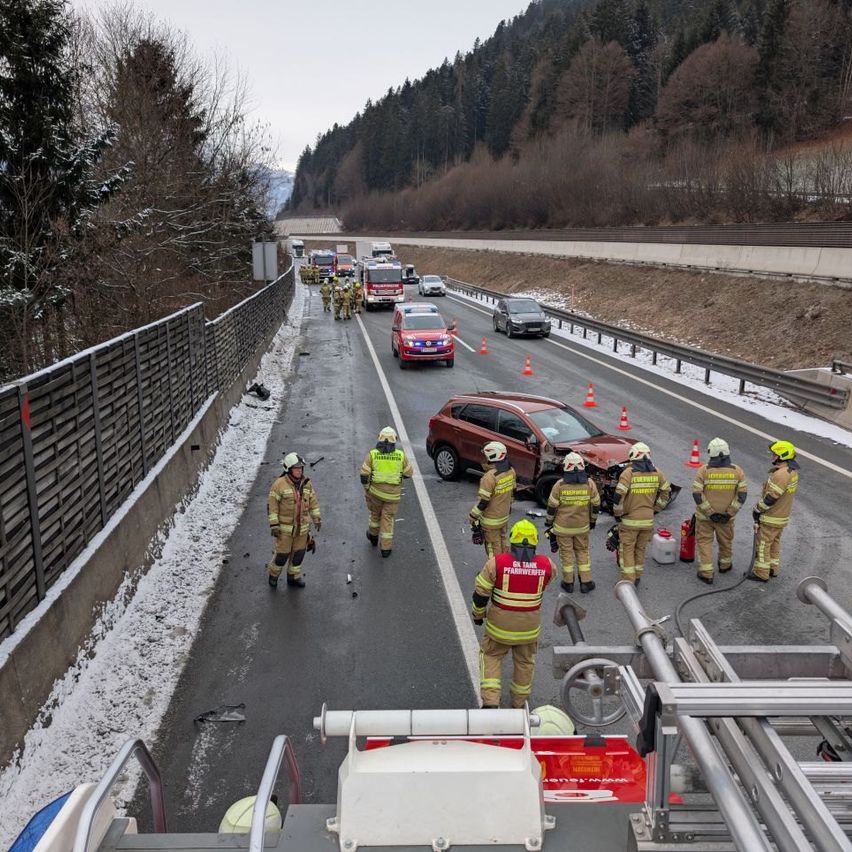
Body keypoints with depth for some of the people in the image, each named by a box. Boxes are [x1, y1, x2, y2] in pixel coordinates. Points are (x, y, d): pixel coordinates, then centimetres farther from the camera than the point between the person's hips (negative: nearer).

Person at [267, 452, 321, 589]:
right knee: (282, 553, 3)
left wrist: (317, 518, 7)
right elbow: (272, 505, -13)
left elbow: (313, 502, 10)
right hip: (285, 526, -4)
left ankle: (293, 577, 30)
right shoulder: (280, 484, -15)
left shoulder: (307, 483, 0)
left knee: (299, 552, 12)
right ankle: (273, 574, 28)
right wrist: (274, 525, -15)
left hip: (301, 526, 5)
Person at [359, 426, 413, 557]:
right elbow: (409, 473, 1)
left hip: (375, 491, 0)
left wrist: (366, 488, 4)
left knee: (375, 513, 24)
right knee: (387, 519, 10)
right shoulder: (400, 455, -8)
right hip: (393, 494, 0)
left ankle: (373, 536, 44)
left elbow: (364, 474, -11)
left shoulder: (372, 454, -9)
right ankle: (386, 548, 11)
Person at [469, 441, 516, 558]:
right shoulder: (510, 471, -4)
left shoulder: (490, 476, -28)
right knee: (503, 543, 24)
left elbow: (483, 502, -24)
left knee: (494, 548, 7)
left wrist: (472, 517, -13)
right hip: (505, 516, 8)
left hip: (491, 520, -8)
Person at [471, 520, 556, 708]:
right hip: (530, 628, 2)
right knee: (525, 662, 23)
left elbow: (481, 593, -10)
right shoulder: (546, 565, -11)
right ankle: (519, 703, 38)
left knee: (491, 656, 19)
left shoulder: (497, 562, -18)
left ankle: (490, 701, 10)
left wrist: (478, 615, 8)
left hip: (500, 625, -2)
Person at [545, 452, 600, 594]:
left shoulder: (560, 485, -15)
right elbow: (596, 505, 1)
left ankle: (568, 582, 19)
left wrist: (548, 522, 8)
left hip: (563, 526, -2)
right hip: (582, 526, 2)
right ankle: (586, 582, 18)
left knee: (566, 553, 11)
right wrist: (593, 521, 17)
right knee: (583, 552, 17)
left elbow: (552, 507, -9)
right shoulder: (590, 484, -9)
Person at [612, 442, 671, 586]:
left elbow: (619, 496, -18)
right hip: (648, 520, 5)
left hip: (630, 520, -4)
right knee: (640, 549, 18)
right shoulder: (656, 473, 1)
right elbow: (667, 492, 10)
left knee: (627, 550, 6)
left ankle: (628, 580, 4)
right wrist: (655, 509, 16)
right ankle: (637, 578, 27)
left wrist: (617, 514, -4)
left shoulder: (629, 472, -14)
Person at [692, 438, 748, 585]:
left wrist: (709, 512, -12)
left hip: (705, 516, -2)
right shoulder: (737, 470, -8)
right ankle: (725, 565, 43)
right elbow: (742, 494, -8)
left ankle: (706, 574, 6)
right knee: (726, 540, 23)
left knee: (704, 541, 8)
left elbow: (697, 494, -17)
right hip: (727, 516, 2)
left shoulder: (703, 470, -15)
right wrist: (729, 513, -8)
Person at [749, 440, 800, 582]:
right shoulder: (792, 470, 3)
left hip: (771, 517, -9)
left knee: (763, 544, 2)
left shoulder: (781, 474, -29)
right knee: (774, 542, 22)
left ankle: (761, 573, 11)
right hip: (782, 514, 9)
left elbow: (771, 497, -27)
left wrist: (757, 510, -12)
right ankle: (773, 568, 33)